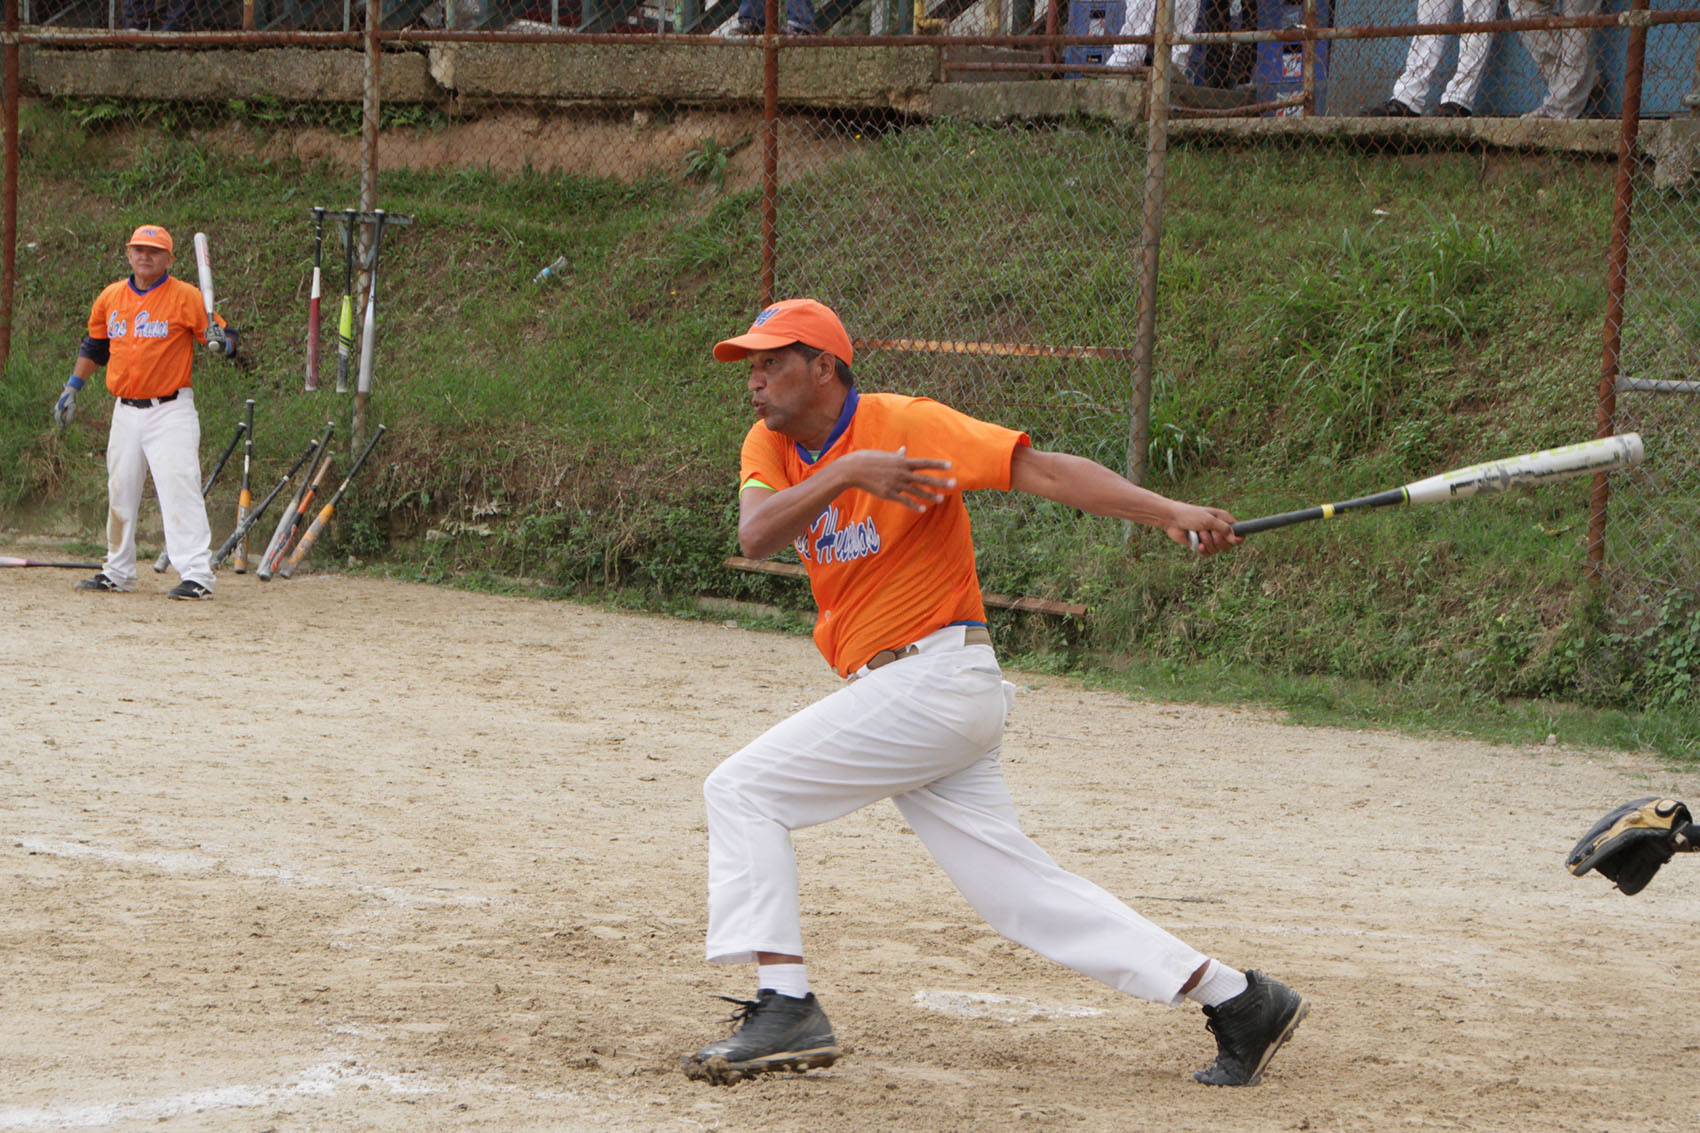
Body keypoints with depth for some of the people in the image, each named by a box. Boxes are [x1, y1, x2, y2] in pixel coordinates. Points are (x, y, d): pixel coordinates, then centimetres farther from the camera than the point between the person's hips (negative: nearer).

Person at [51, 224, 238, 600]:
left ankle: (196, 574, -19)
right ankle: (118, 572, 26)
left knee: (179, 486, -16)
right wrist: (72, 389, 21)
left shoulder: (187, 297, -7)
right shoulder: (110, 298, 9)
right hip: (125, 411, 6)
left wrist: (221, 343, -29)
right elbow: (94, 347, 22)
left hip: (170, 411, -6)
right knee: (119, 493, 13)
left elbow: (227, 337, -6)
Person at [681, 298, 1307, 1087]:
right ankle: (1235, 1000, 8)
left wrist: (1170, 513, -29)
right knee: (1016, 889, 6)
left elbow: (1041, 469, -19)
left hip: (936, 676, -8)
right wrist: (843, 472, -27)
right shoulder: (771, 446, 9)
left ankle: (785, 1007, -14)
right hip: (894, 696, 8)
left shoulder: (908, 424, -11)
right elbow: (755, 536, -10)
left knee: (743, 790, -10)